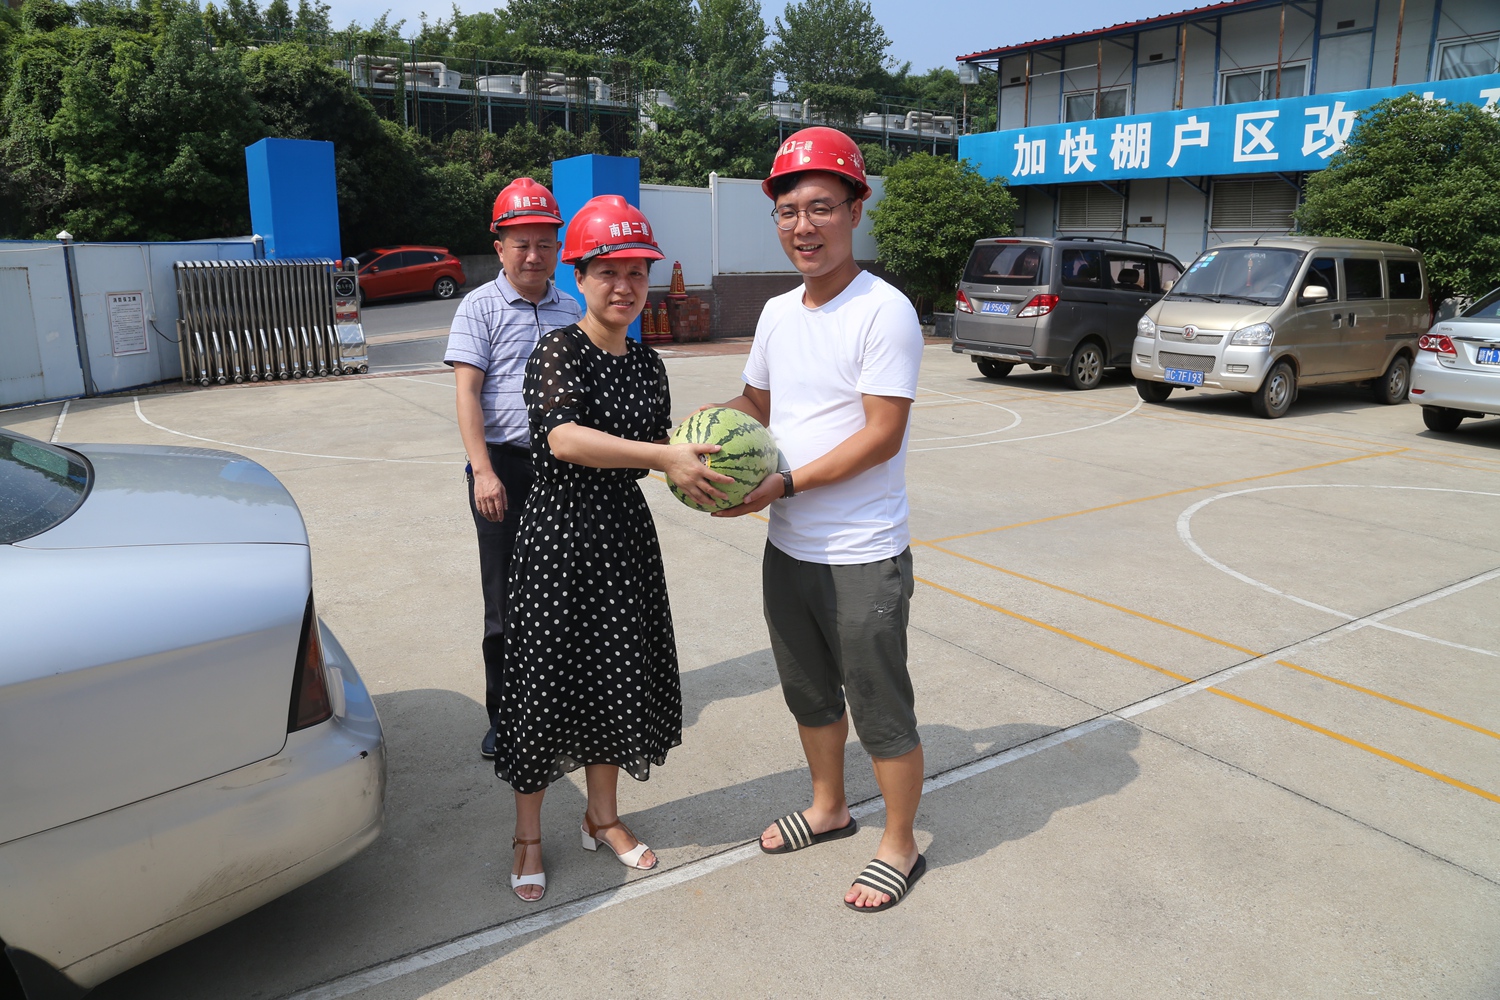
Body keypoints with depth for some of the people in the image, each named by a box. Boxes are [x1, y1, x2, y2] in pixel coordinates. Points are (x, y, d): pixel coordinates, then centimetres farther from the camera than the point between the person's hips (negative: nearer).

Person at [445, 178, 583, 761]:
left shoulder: (570, 309, 12)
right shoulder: (480, 307, -2)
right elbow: (467, 391, -9)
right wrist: (483, 471, -18)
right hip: (505, 465, -4)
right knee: (507, 597, 4)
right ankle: (504, 714, 19)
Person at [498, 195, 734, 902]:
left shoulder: (646, 362, 8)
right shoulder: (560, 351, -12)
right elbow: (563, 437, -29)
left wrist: (695, 463, -5)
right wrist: (662, 457, -35)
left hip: (626, 533, 6)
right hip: (561, 532, -6)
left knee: (618, 675, 15)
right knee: (546, 681, 4)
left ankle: (602, 817, 36)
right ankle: (529, 836, 25)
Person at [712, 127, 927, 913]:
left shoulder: (884, 312, -16)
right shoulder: (778, 313, 7)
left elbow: (882, 435, -21)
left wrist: (786, 484, -24)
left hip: (862, 559, -7)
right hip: (787, 548, 8)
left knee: (881, 709, 8)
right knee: (809, 692, 23)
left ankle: (899, 847, 29)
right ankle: (829, 807, 46)